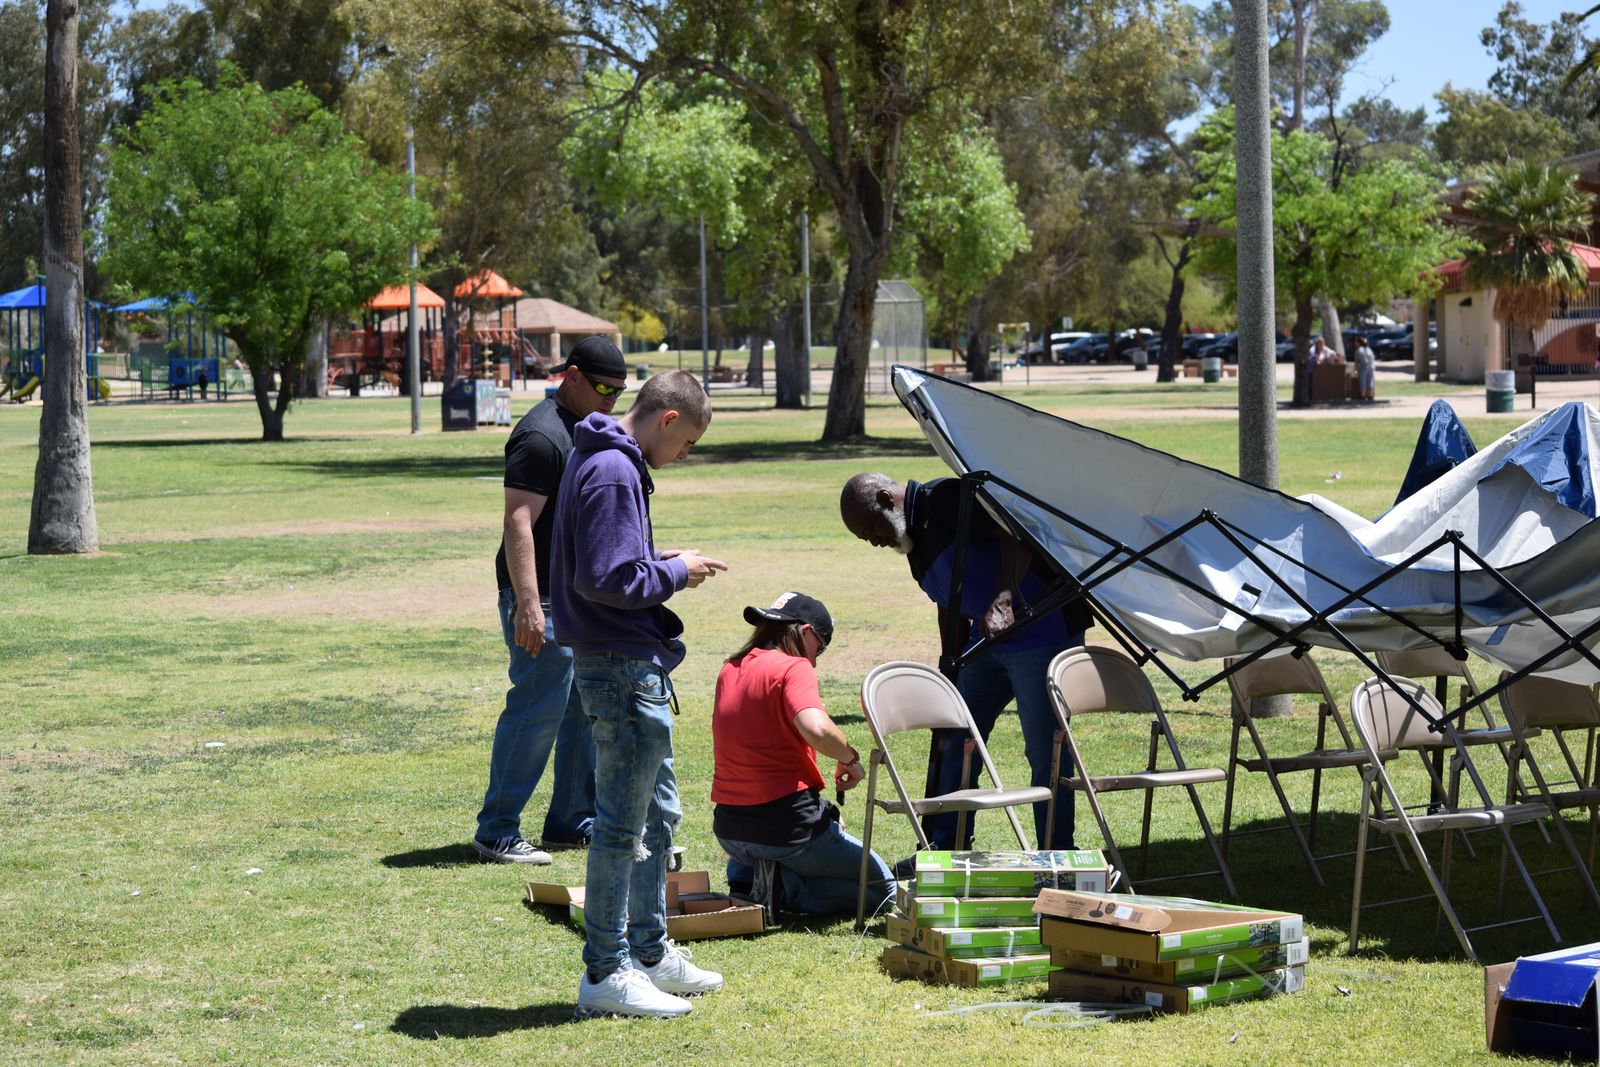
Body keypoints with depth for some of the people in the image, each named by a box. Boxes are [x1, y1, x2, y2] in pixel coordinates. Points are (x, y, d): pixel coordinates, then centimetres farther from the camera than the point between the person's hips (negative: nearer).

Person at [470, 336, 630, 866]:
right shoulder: (542, 435, -16)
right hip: (544, 600, -10)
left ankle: (573, 821, 21)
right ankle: (496, 833, -2)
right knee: (537, 711, -8)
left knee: (587, 710, 12)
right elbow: (518, 524, -22)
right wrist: (527, 605, -28)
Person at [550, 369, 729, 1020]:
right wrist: (676, 573, -11)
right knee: (623, 826, -4)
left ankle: (650, 953, 29)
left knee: (659, 814, 19)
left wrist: (664, 565, 8)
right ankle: (606, 974, 3)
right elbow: (606, 580, -25)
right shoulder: (612, 472, -19)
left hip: (637, 668, 11)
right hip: (623, 670, -11)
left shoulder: (603, 462, 14)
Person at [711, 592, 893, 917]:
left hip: (729, 829, 7)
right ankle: (782, 888, -8)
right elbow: (816, 729, -31)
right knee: (883, 886, 10)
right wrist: (850, 758, -13)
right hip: (788, 826, -7)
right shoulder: (793, 668, -13)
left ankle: (746, 878, 8)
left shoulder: (729, 671, 9)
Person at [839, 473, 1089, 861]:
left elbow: (1014, 531, -29)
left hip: (1042, 634, -10)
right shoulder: (915, 540, 14)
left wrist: (1002, 600, -39)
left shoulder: (946, 498, -15)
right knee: (953, 743, 12)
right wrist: (952, 677, 17)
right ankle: (943, 854, 20)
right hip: (987, 640, 10)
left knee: (1046, 755, -5)